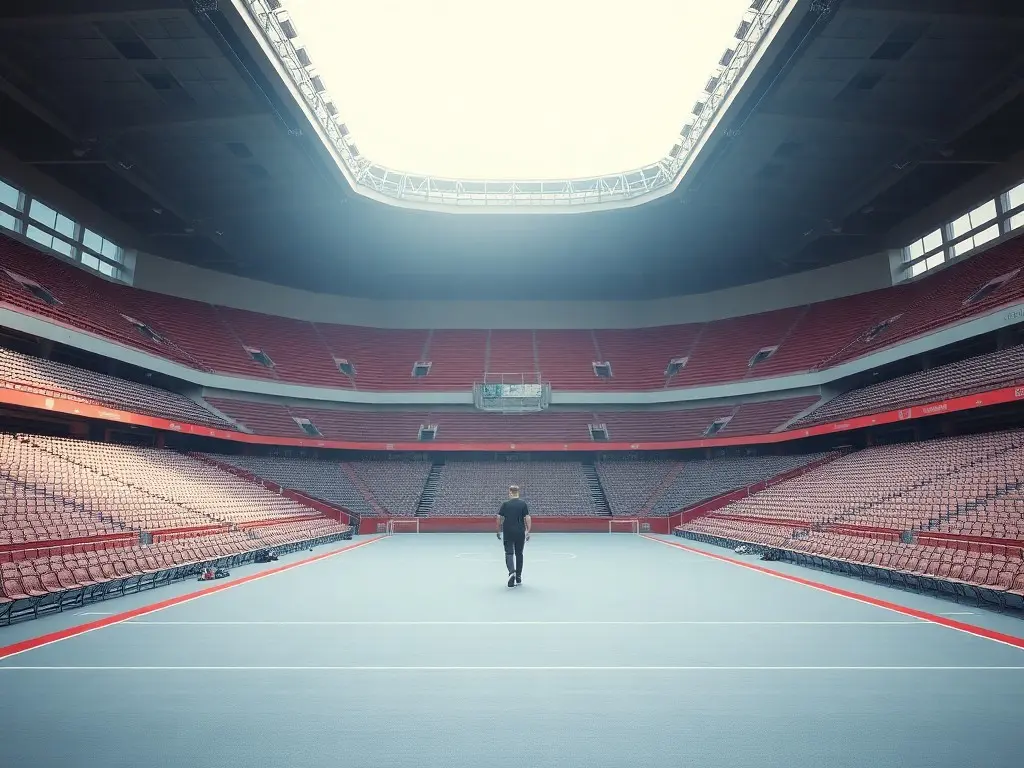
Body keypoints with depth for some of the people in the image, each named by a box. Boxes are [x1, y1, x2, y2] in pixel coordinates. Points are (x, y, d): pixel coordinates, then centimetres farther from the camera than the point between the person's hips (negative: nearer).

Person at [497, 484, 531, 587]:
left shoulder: (505, 504, -2)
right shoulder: (523, 504, -2)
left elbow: (499, 518, -2)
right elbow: (527, 518, -8)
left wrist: (499, 531, 10)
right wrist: (528, 532, -2)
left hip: (507, 533, -1)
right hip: (520, 533, 1)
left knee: (509, 553, 2)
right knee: (519, 554, 14)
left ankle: (512, 572, -24)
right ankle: (518, 577, 19)